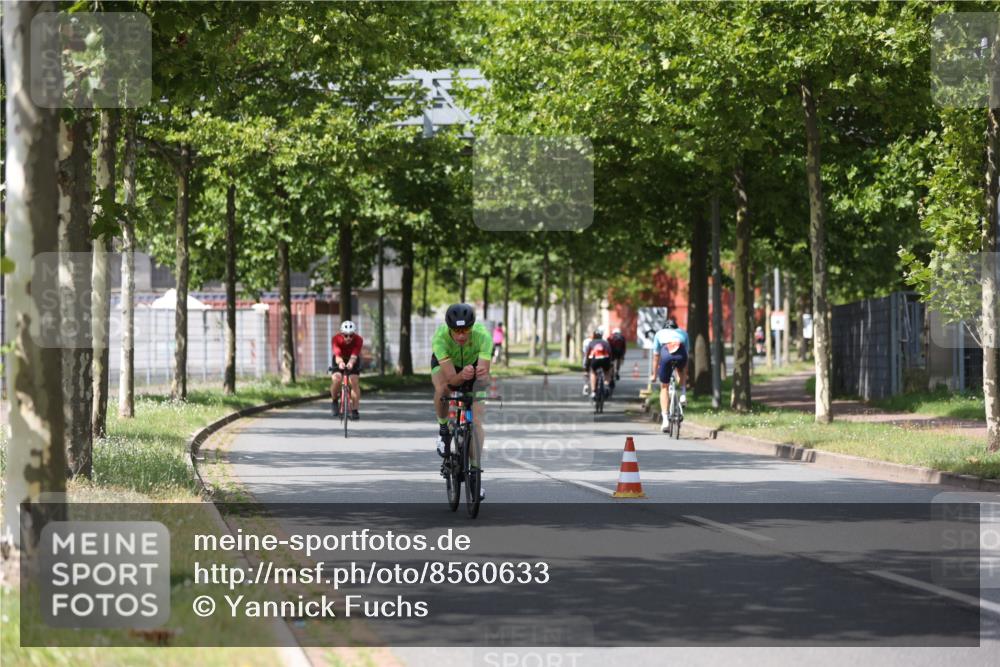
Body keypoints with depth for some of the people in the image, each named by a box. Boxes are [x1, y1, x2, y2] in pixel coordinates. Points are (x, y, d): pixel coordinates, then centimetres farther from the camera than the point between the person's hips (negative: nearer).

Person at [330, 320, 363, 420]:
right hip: (339, 361, 0)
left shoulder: (358, 340, -30)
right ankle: (335, 402, 1)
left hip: (353, 361, 0)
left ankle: (355, 411, -9)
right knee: (336, 379, -26)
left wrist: (351, 363, -66)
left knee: (354, 381, -18)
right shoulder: (336, 339, -30)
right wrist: (340, 362, -67)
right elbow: (337, 354, -44)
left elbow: (354, 355, -43)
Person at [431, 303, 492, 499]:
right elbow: (450, 377, -42)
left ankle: (475, 469, -2)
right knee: (442, 390, -35)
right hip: (445, 364, -1)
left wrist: (481, 373, -62)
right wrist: (462, 376, -63)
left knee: (478, 418, -12)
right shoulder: (440, 337, -38)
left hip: (473, 363, 1)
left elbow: (484, 373, -39)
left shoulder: (482, 335, -36)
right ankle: (444, 429, -6)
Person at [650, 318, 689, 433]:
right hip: (681, 354, 1)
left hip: (666, 354, -1)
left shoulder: (660, 333, 34)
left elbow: (656, 356, 36)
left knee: (664, 387, 15)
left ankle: (665, 419, 3)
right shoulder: (683, 333, 37)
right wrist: (685, 375, 49)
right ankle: (683, 394, 19)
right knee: (681, 371, 39)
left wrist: (654, 375, 46)